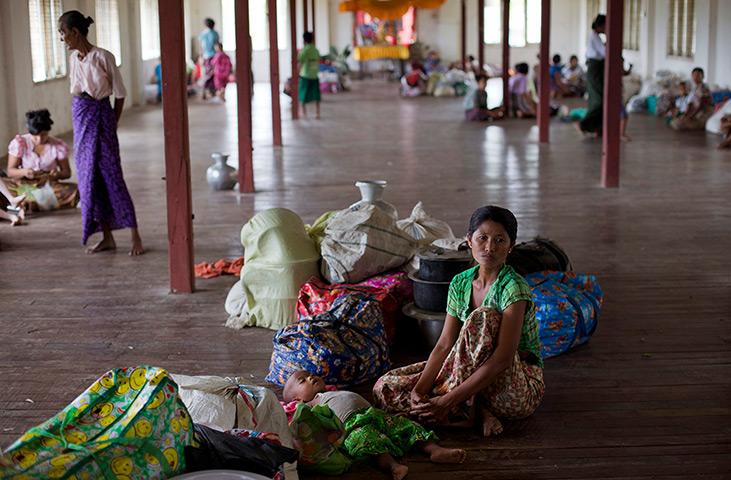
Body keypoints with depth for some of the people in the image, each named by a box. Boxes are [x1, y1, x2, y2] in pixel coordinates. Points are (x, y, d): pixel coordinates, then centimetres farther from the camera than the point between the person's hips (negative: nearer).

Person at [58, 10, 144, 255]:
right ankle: (107, 237, 15)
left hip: (101, 115, -7)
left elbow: (120, 93, -6)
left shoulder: (103, 57, -12)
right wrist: (81, 116, 7)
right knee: (88, 178, 7)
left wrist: (113, 123, 0)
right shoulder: (73, 59, 7)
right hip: (80, 116, 7)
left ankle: (135, 237, 2)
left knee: (112, 176, -6)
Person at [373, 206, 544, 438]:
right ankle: (479, 412, -14)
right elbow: (445, 345, -2)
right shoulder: (460, 284, 2)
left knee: (483, 317, -32)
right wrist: (419, 390, -19)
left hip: (522, 389, -6)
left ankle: (463, 410, -21)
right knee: (385, 388, -6)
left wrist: (448, 400, -31)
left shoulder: (513, 287, -19)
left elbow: (502, 360, -27)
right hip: (472, 374, 6)